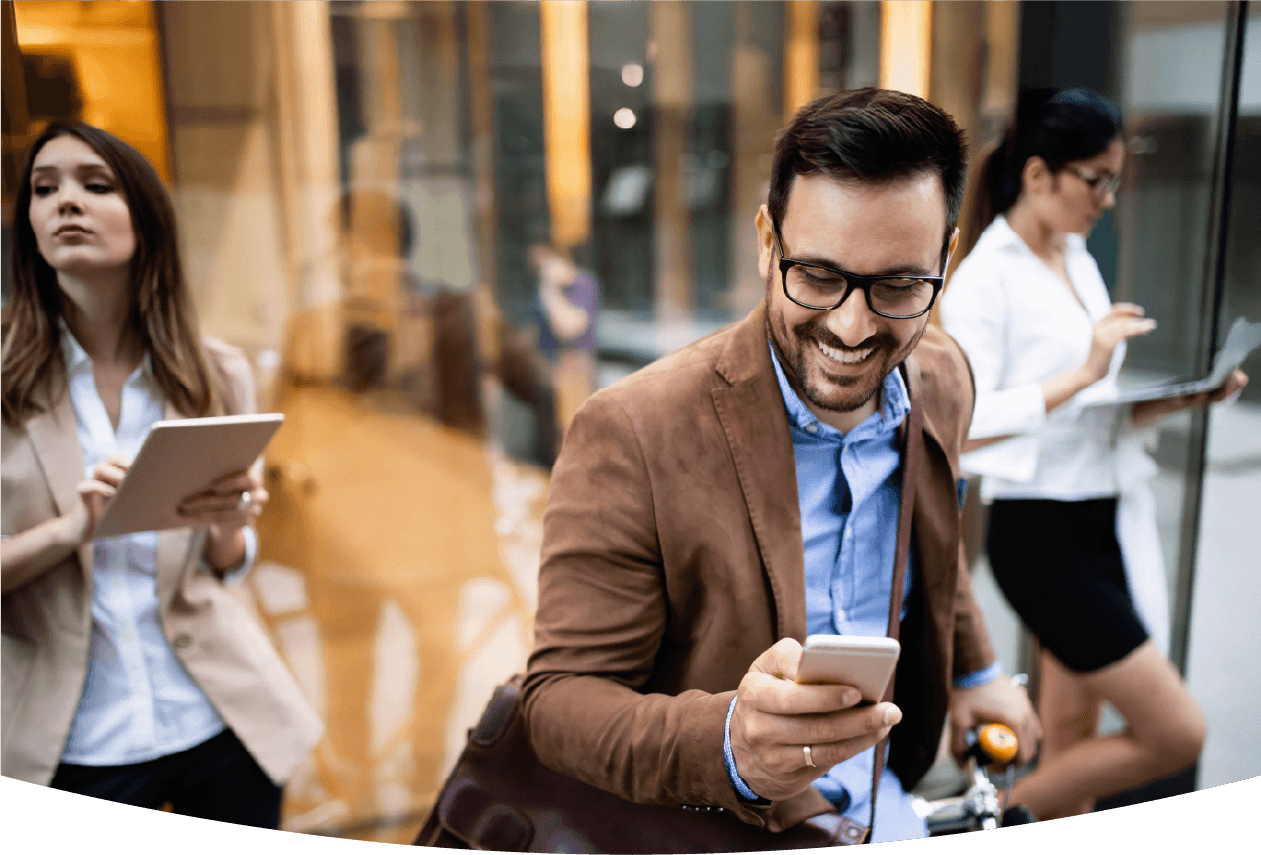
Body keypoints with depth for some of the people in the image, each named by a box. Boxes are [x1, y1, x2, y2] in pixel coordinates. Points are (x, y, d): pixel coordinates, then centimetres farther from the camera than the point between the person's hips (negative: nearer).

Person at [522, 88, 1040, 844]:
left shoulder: (945, 378, -7)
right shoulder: (630, 438, -25)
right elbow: (561, 699, -21)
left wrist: (974, 669, 19)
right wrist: (732, 746, -38)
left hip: (885, 807, 8)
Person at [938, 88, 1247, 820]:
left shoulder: (1080, 262, 13)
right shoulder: (986, 277, -12)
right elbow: (965, 422, -22)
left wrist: (1174, 401, 2)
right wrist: (1084, 373, -25)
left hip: (1107, 522, 8)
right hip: (1041, 532, -8)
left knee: (1073, 747, 14)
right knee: (1178, 733, -6)